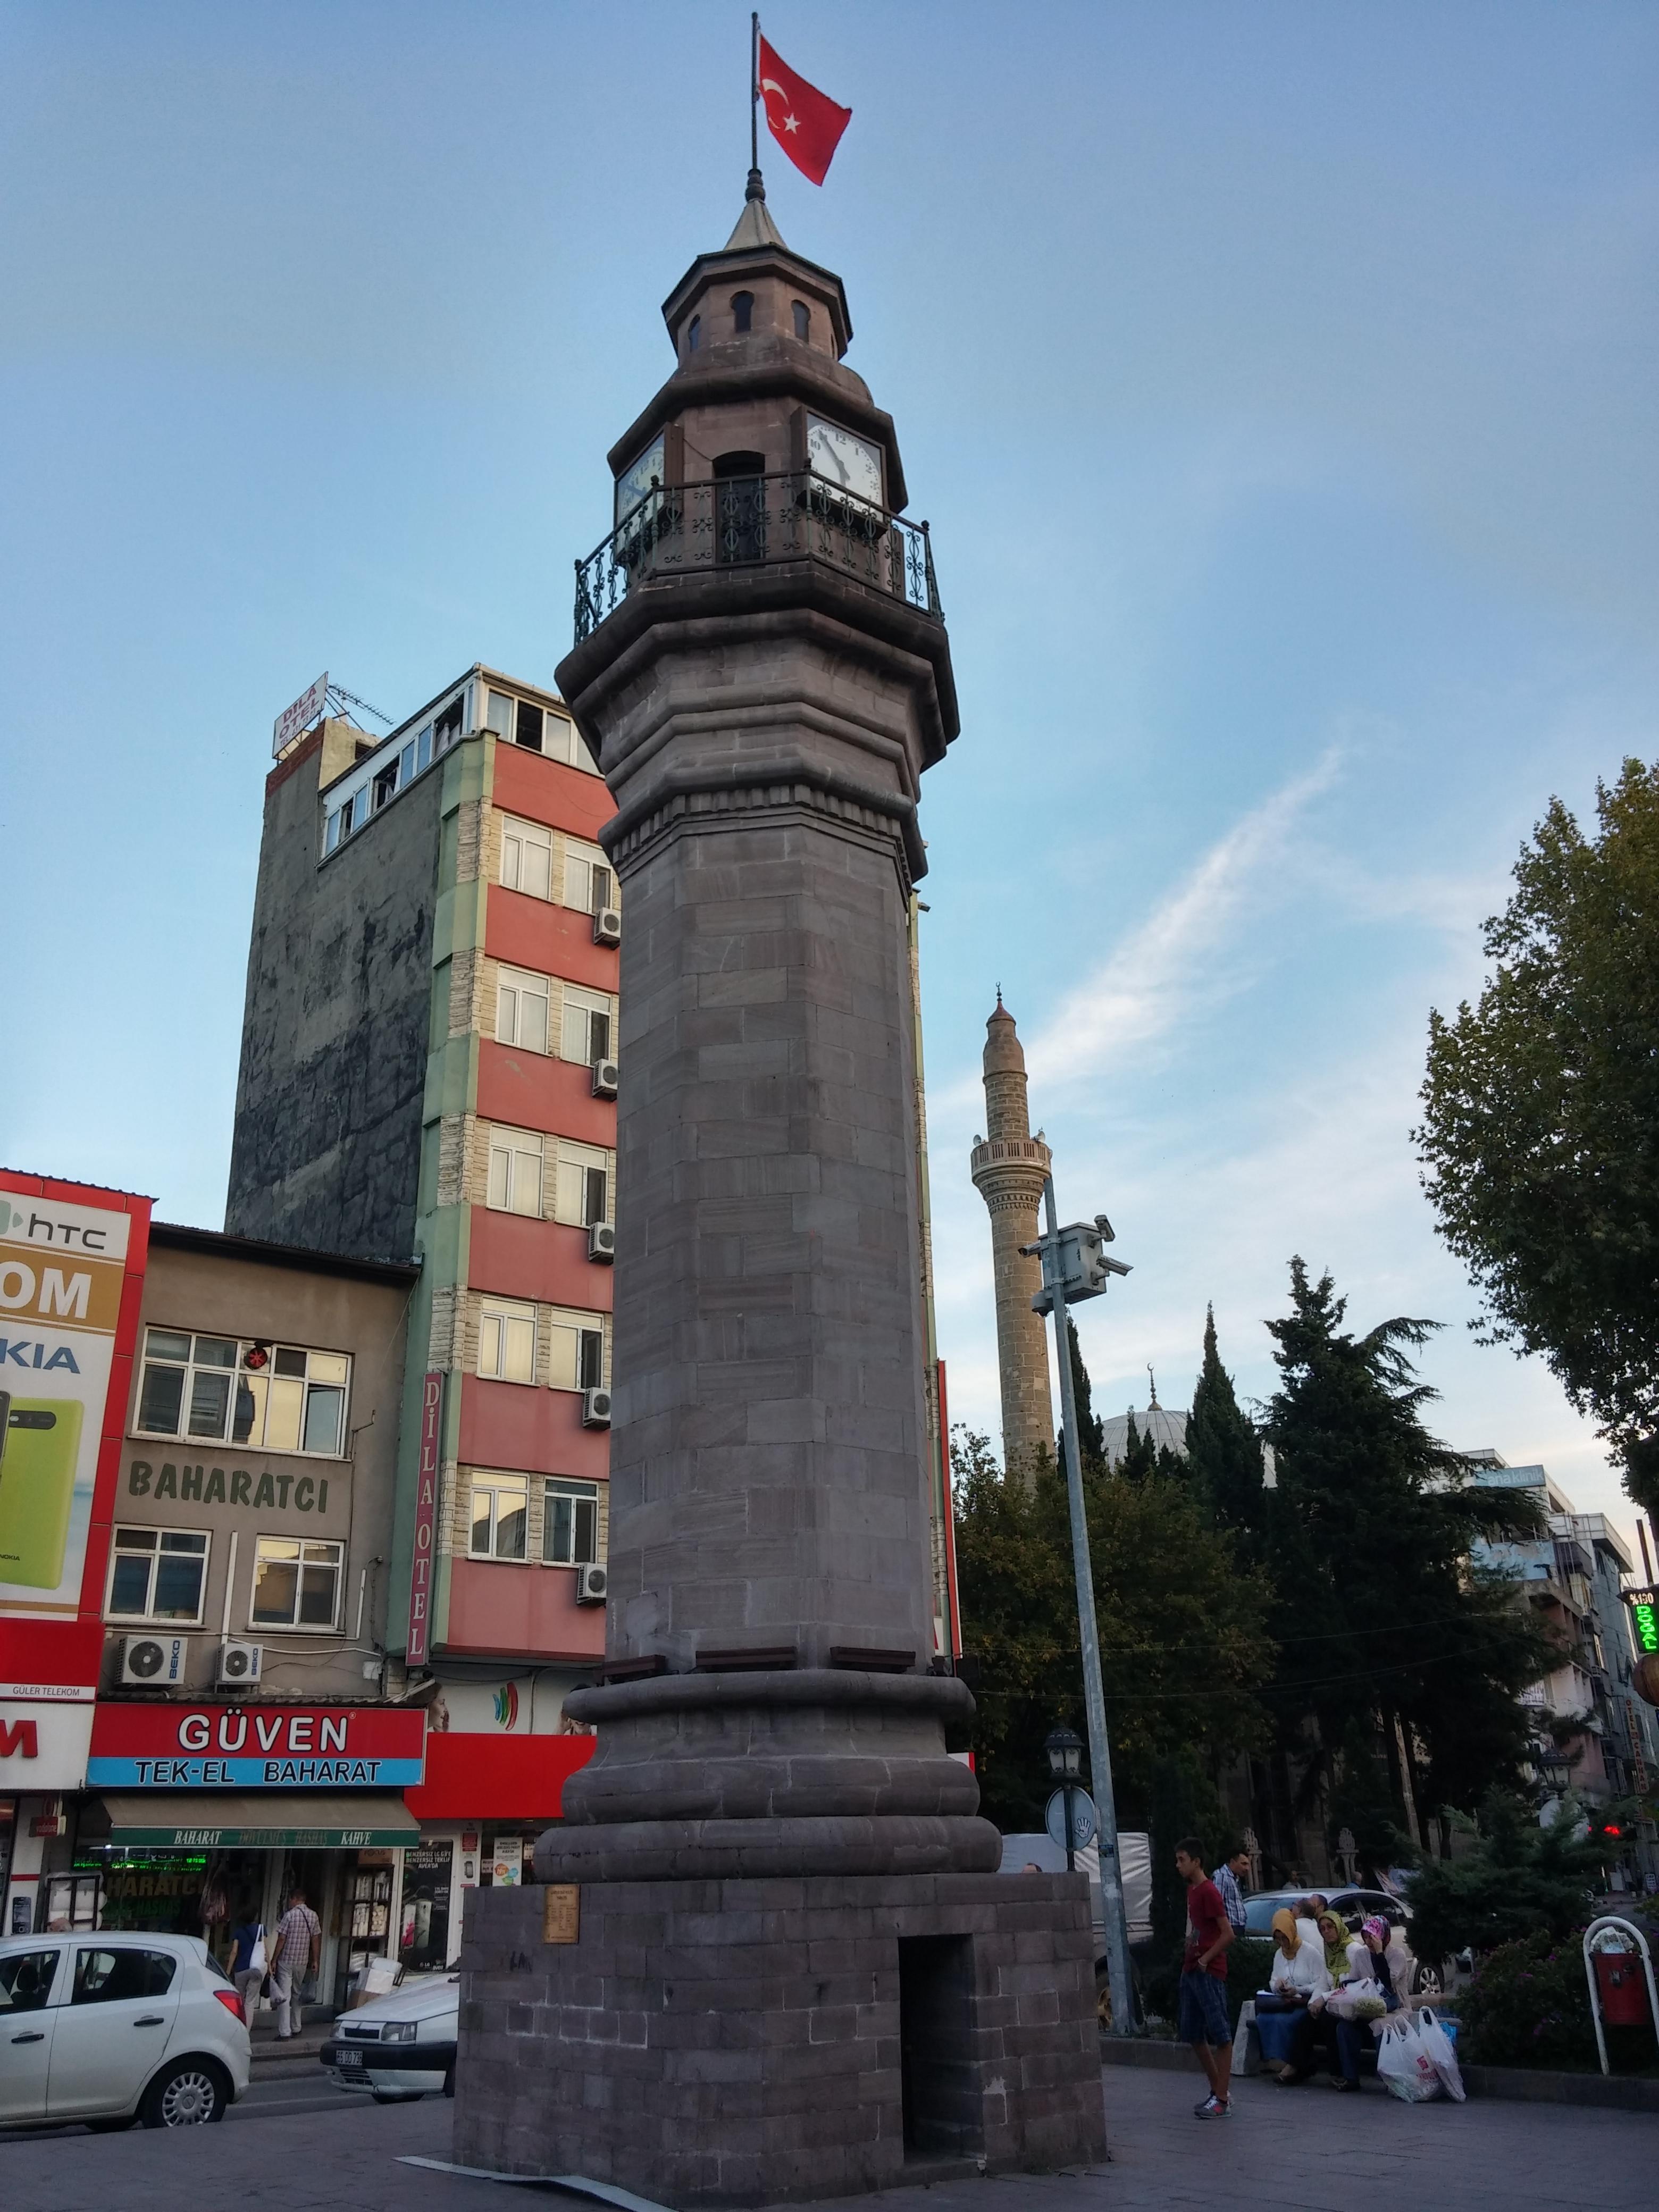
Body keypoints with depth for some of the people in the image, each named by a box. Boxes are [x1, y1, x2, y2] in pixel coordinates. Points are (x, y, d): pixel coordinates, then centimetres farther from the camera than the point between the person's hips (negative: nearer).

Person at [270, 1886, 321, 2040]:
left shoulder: (290, 1915, -11)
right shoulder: (313, 1916, 4)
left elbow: (282, 1939, -12)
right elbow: (316, 1939, 5)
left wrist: (274, 1960, -5)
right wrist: (315, 1960, 11)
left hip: (286, 1961, -5)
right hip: (303, 1962, 5)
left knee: (284, 1996, -4)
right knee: (297, 1994, 21)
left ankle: (284, 2033, -9)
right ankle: (296, 2028, 26)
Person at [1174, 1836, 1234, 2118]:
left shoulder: (1208, 1892, -15)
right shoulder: (1191, 1890, 12)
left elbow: (1228, 1933, -18)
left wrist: (1205, 1959, -14)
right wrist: (1189, 1958, 13)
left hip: (1209, 1973, -10)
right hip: (1190, 1971, 10)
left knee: (1220, 2035, -3)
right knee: (1193, 2034, 13)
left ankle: (1223, 2099, 0)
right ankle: (1218, 2090, 23)